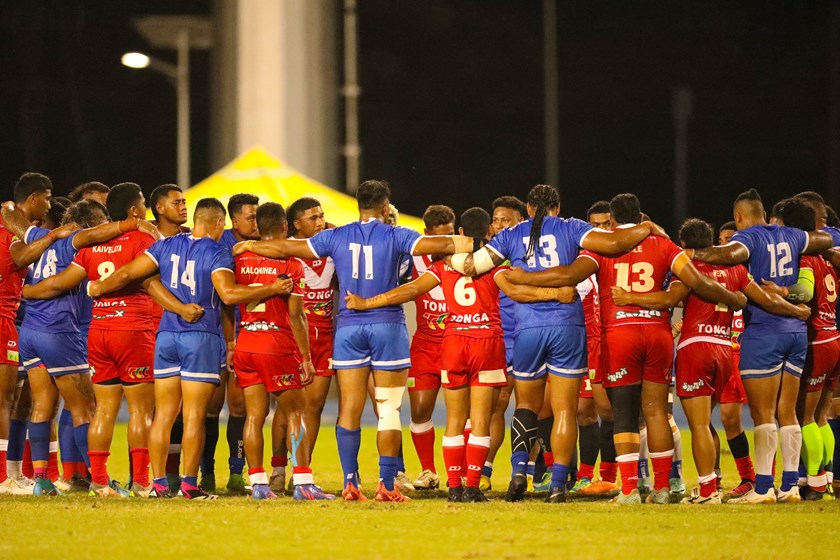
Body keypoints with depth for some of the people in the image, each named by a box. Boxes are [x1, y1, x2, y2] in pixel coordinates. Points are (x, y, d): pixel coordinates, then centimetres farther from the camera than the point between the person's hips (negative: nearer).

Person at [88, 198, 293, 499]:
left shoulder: (167, 246, 7)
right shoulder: (217, 254, -7)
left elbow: (127, 273, 7)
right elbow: (229, 294, -20)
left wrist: (97, 288, 23)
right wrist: (272, 289, -13)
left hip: (166, 336, 5)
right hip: (201, 338, -5)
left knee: (164, 414, 7)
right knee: (194, 416, -2)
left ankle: (159, 482, 6)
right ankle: (189, 484, -4)